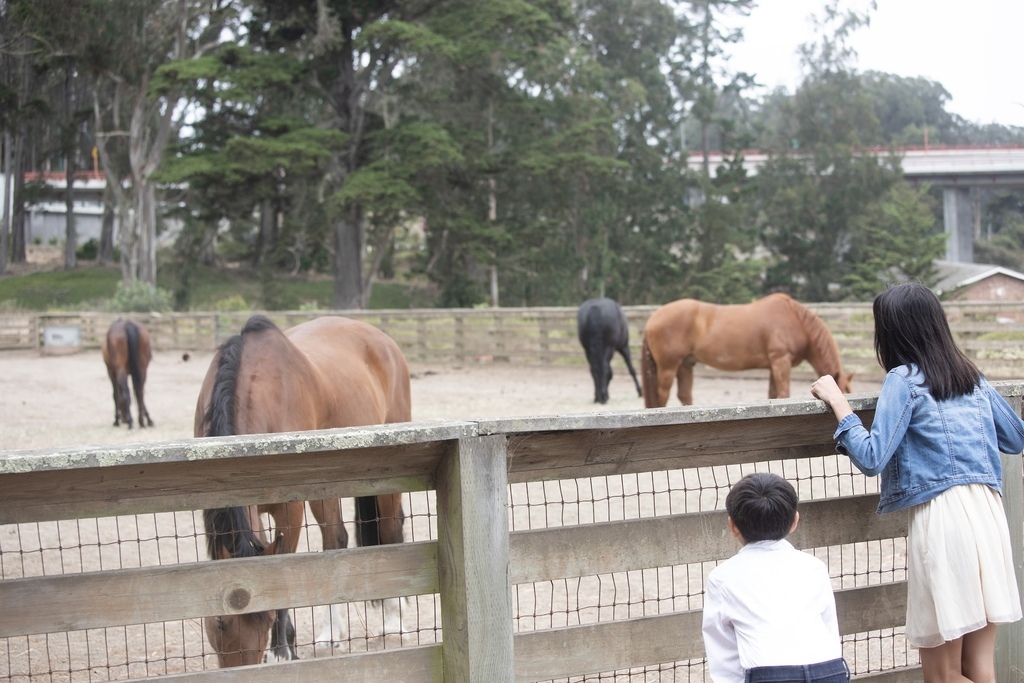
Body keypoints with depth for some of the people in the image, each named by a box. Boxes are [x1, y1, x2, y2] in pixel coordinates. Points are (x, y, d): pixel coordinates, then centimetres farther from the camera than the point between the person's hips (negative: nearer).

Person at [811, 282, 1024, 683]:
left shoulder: (905, 378, -2)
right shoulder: (973, 378, 17)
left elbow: (872, 458, -11)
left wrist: (838, 402, 0)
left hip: (941, 515, -7)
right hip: (988, 511, 7)